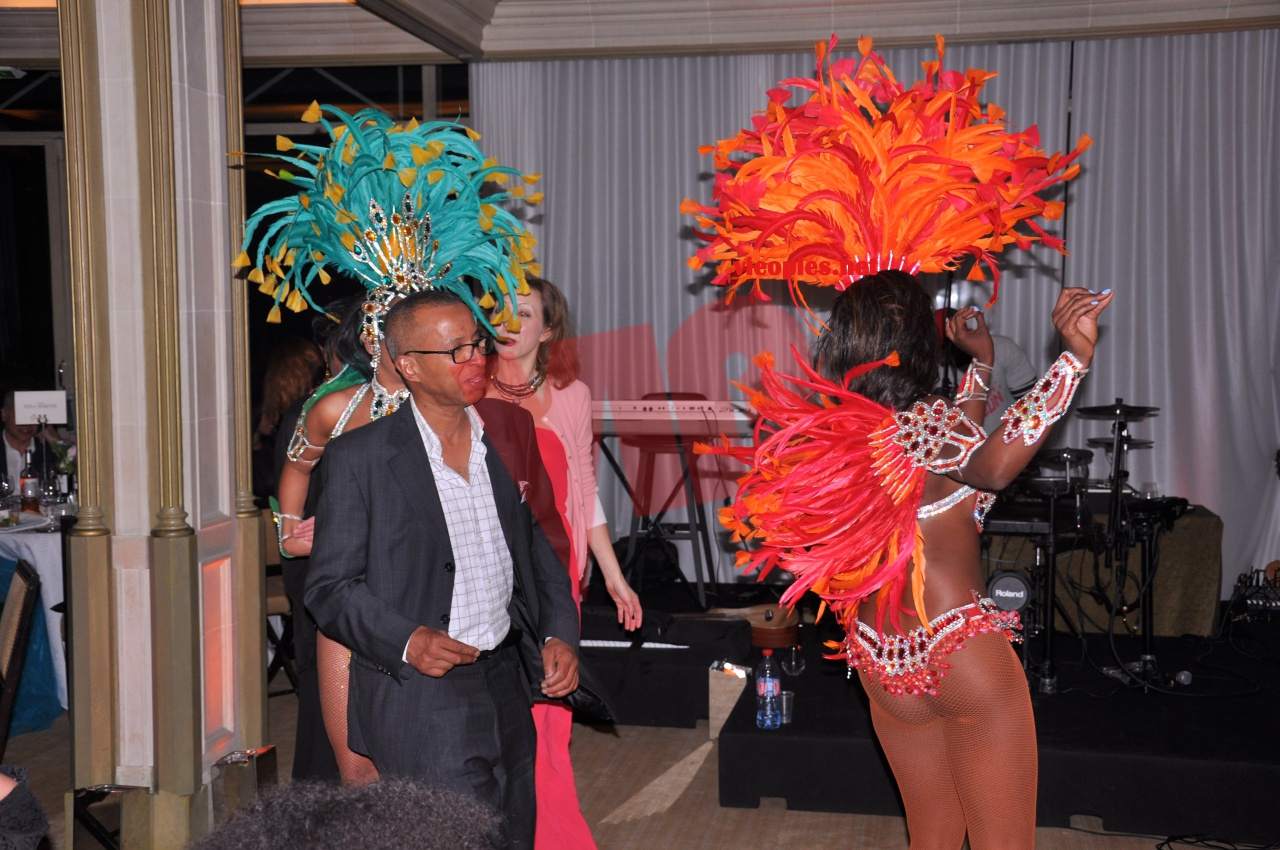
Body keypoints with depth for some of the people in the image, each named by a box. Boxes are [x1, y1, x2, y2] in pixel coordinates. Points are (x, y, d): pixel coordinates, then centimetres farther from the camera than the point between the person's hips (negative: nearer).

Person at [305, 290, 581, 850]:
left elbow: (542, 543, 15)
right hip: (418, 696, -6)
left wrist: (559, 633, 1)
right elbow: (330, 588, -7)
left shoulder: (510, 429, 7)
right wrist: (406, 641, -22)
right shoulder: (359, 459, -9)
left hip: (507, 682, 6)